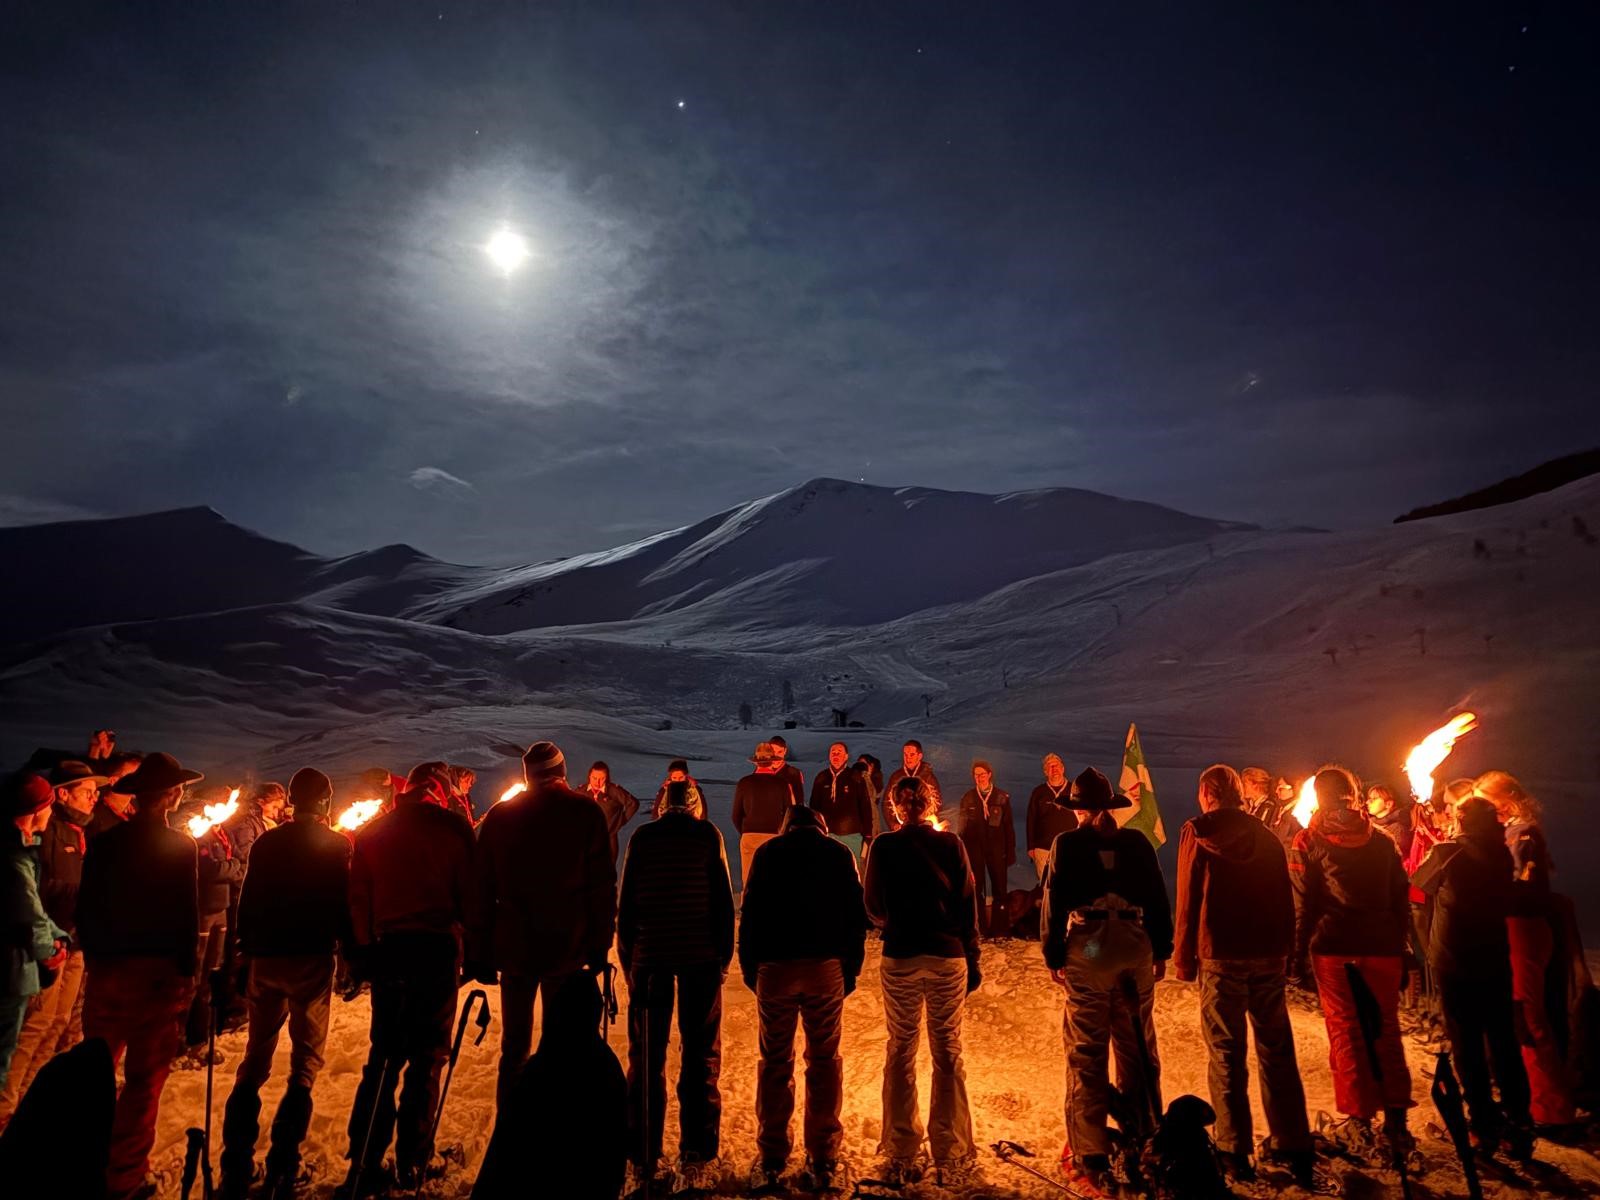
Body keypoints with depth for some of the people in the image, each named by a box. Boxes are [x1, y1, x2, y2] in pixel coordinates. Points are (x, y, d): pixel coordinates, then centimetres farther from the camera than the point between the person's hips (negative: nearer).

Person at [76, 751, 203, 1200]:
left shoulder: (104, 842, 1)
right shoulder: (180, 846, -11)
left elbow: (86, 909, 5)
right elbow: (186, 915, -11)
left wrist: (94, 960, 15)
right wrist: (187, 973, -2)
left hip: (105, 968, 4)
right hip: (158, 971, -4)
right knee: (144, 1078, 6)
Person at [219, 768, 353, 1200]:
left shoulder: (265, 842, 7)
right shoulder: (337, 845, -4)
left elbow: (247, 902, 8)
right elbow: (345, 904, -6)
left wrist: (245, 954, 15)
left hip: (264, 956, 4)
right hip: (312, 957, -4)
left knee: (255, 1057, 15)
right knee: (305, 1059, 5)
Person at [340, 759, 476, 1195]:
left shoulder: (371, 831, 9)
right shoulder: (453, 827, -3)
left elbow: (357, 898, 8)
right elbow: (469, 891, -5)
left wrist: (360, 956, 14)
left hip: (387, 950, 4)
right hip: (437, 949, -3)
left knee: (384, 1055, 13)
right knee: (427, 1057, 5)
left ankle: (364, 1163, 11)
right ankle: (412, 1162, 9)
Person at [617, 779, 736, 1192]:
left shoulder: (642, 837, 3)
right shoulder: (707, 835, -2)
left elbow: (626, 902, 4)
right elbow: (723, 899, -3)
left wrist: (627, 958, 11)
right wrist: (724, 955, 5)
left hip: (650, 956, 2)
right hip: (701, 956, -1)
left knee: (646, 1056, 11)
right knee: (700, 1055, 6)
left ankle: (643, 1156, 17)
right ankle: (696, 1156, 4)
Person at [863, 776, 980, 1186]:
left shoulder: (884, 846, -5)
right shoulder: (950, 843, -4)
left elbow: (873, 908, 1)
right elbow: (968, 906, -2)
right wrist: (973, 961, 6)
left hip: (900, 957, 0)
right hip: (948, 956, 1)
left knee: (900, 1053, 10)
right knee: (948, 1054, 10)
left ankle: (900, 1159, 16)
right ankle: (952, 1158, 16)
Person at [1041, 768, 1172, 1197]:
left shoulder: (1067, 844, -4)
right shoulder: (1136, 841, 4)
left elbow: (1055, 903, -4)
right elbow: (1157, 897, 7)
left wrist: (1054, 956, 4)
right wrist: (1161, 950, 15)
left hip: (1089, 953, -3)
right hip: (1137, 951, 3)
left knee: (1087, 1054, 3)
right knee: (1137, 1049, 15)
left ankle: (1090, 1157, 7)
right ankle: (1143, 1141, 27)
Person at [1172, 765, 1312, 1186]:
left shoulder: (1197, 833, -4)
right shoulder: (1267, 837, 7)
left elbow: (1189, 900, -6)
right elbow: (1285, 901, 9)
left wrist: (1184, 957, 0)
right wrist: (1284, 951, 16)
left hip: (1220, 955, -4)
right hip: (1269, 954, 4)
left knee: (1226, 1052, 3)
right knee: (1276, 1049, 11)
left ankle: (1235, 1151, 6)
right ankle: (1295, 1148, 15)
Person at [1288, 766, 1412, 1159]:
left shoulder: (1308, 841, 1)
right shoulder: (1381, 841, 10)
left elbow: (1302, 903, -3)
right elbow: (1401, 898, 10)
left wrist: (1299, 953, 1)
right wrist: (1400, 948, 15)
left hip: (1334, 947, -3)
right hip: (1383, 947, 3)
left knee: (1346, 1032, 4)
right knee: (1386, 1031, 12)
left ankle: (1359, 1122, 5)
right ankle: (1396, 1121, 13)